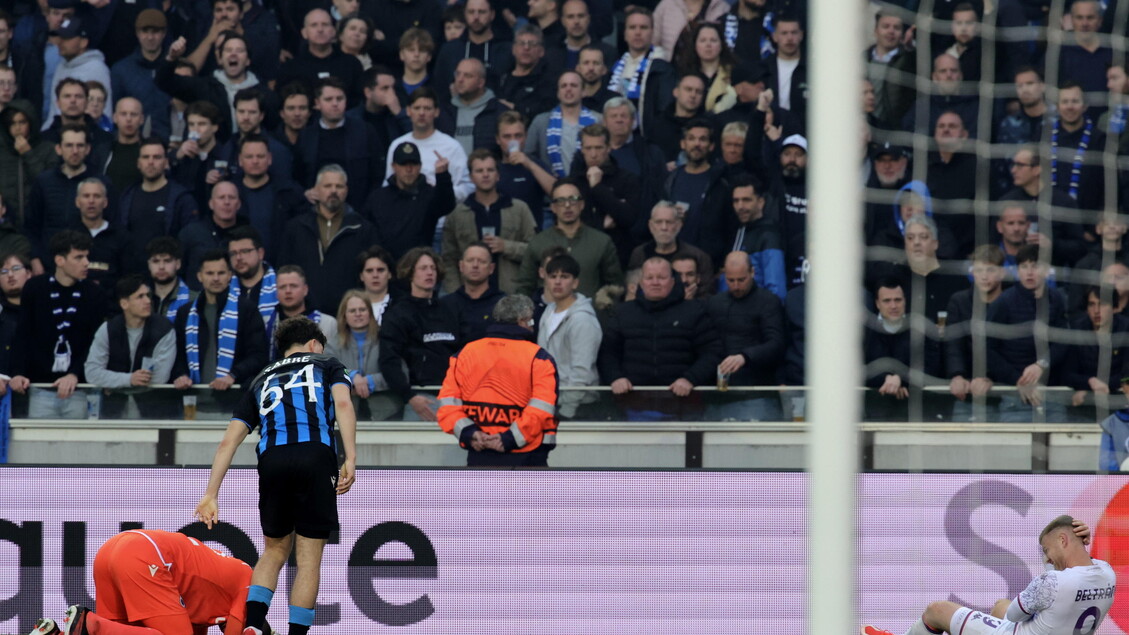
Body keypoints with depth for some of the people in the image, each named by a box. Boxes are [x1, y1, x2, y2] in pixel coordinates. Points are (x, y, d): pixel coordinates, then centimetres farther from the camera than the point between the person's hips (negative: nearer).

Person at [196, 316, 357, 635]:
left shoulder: (262, 381, 29)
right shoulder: (326, 366, 23)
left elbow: (229, 441, 19)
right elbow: (343, 403, 0)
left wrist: (211, 495, 17)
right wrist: (350, 459, -7)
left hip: (272, 460, 3)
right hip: (316, 457, -3)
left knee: (275, 551, 18)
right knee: (308, 559, 3)